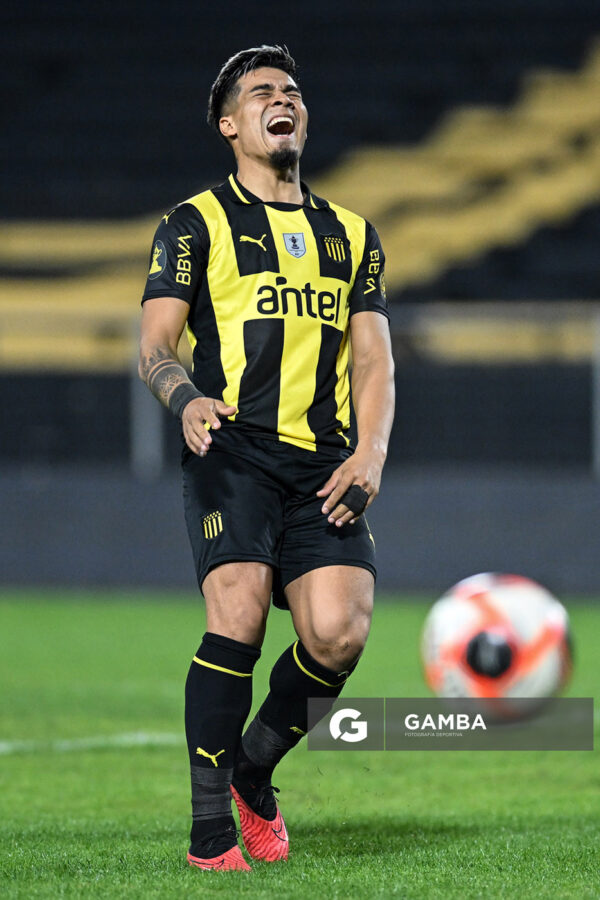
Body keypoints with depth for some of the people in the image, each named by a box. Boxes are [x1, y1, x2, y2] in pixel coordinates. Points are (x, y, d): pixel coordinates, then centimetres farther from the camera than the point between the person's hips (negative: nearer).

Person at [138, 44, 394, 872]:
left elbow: (374, 360, 18)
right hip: (233, 448, -3)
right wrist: (186, 398, -21)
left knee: (340, 632, -16)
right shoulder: (195, 224, 11)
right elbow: (155, 345, 3)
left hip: (324, 463, 3)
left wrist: (369, 453, 0)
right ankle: (210, 823, -13)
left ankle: (254, 771, 12)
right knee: (239, 612, -23)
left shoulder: (352, 235, 23)